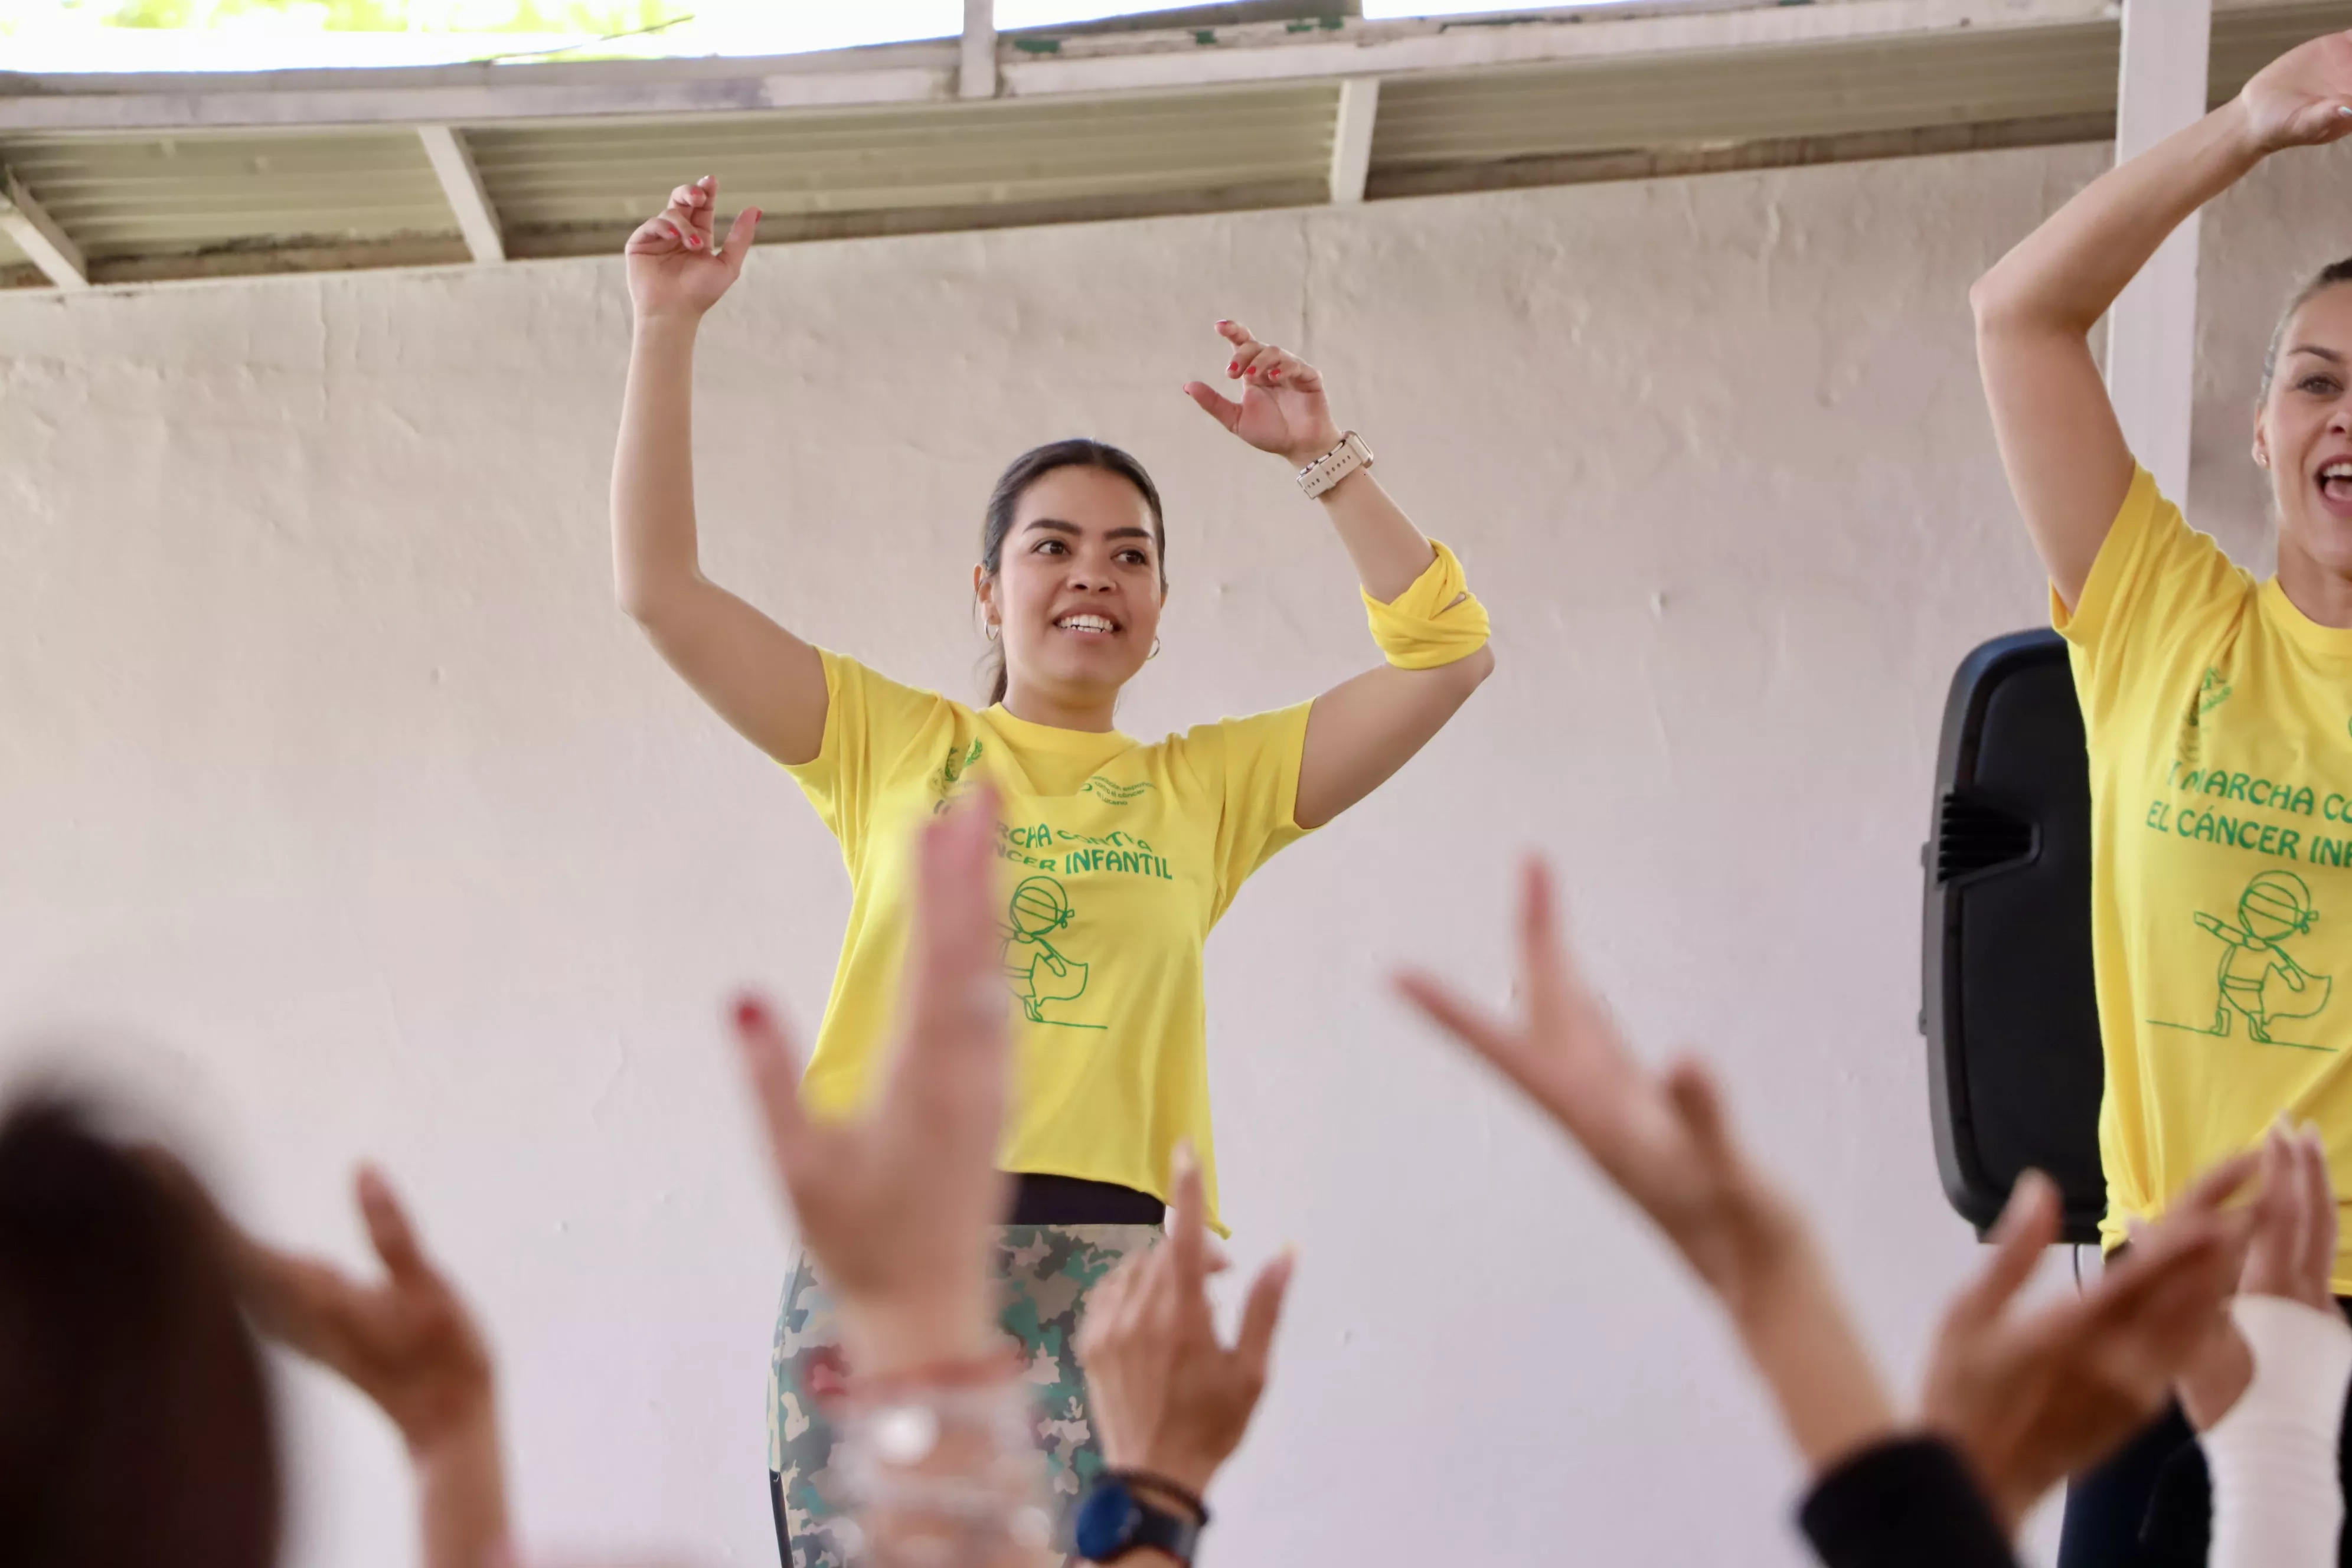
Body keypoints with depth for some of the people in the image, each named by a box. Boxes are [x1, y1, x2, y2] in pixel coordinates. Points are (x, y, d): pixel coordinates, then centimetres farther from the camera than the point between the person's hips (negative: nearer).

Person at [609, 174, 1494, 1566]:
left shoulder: (1209, 787, 19)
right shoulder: (892, 745, 17)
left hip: (1107, 1263, 0)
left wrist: (1326, 460, 13)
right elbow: (660, 589, 12)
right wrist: (669, 329, 9)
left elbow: (1447, 654, 17)